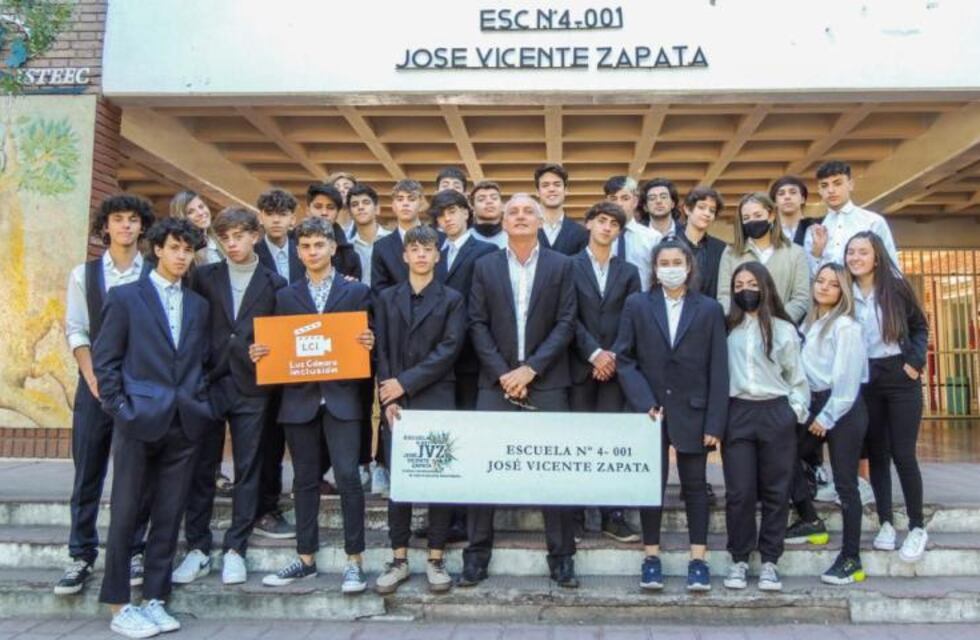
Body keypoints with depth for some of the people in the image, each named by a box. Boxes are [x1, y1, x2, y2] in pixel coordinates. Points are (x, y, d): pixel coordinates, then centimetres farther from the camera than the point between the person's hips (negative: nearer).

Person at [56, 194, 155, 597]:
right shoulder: (84, 274, 7)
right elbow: (75, 330, 4)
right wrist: (93, 378, -8)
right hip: (95, 385, 1)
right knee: (87, 474, 6)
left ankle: (134, 552, 15)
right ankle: (81, 556, 16)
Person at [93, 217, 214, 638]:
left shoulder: (198, 305, 14)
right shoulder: (125, 297, 1)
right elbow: (104, 360, -2)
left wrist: (201, 404, 4)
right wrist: (121, 410, -7)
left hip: (185, 422, 4)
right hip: (140, 419, -4)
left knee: (168, 517, 8)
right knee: (125, 516, 3)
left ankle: (154, 600, 18)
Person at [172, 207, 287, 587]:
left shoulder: (274, 283, 4)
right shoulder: (204, 277, 7)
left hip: (250, 388, -1)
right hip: (207, 383, 1)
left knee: (247, 470, 5)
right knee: (201, 470, 6)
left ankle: (235, 549, 15)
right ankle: (198, 549, 17)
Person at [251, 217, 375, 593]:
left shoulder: (356, 292, 7)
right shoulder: (286, 297, 13)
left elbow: (365, 340, 5)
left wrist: (368, 346, -16)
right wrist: (259, 354, -8)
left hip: (341, 396, -3)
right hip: (299, 397, 3)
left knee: (347, 474, -8)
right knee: (305, 479, 10)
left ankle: (354, 561, 2)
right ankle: (306, 558, 21)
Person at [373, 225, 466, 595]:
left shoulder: (451, 300, 5)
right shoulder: (388, 298, 12)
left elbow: (448, 350, -6)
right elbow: (381, 351, 6)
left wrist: (406, 382, -12)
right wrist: (389, 398, -6)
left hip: (437, 400, -2)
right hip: (397, 402, 2)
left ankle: (435, 559, 12)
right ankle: (399, 559, 15)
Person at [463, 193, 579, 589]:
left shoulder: (560, 266, 5)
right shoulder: (485, 266, 8)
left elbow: (566, 324, -2)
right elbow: (478, 324, 2)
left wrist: (530, 368, -11)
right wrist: (503, 373, -9)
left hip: (546, 382, -1)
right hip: (496, 381, 1)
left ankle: (561, 556, 14)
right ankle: (476, 555, 14)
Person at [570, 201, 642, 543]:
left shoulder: (629, 272, 14)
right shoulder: (569, 266, 5)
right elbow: (569, 318, -3)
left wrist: (614, 356, -7)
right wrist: (594, 353, -12)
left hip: (615, 367, 2)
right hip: (580, 366, -2)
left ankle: (613, 515, 5)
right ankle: (573, 514, 8)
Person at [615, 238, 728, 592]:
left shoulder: (709, 309, 2)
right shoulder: (637, 305, 3)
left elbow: (718, 370, -1)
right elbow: (624, 359, 0)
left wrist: (715, 423, -6)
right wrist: (644, 402, -11)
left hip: (692, 412, 0)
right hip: (649, 410, 0)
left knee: (695, 484, 8)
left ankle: (698, 559, 16)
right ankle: (651, 556, 17)